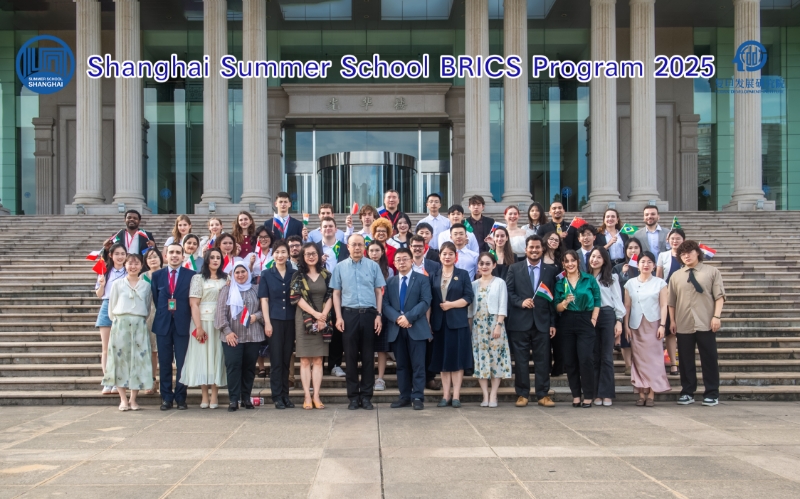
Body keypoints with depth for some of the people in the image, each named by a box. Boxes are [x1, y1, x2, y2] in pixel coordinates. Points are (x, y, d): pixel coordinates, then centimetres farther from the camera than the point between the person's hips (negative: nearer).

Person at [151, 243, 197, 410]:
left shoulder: (191, 275, 0)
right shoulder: (157, 275, 7)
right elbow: (155, 299, 9)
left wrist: (181, 314, -4)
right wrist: (163, 313, 2)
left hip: (182, 324, -2)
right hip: (163, 324, 2)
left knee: (182, 363, 1)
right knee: (164, 363, 6)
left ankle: (181, 398, 9)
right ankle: (166, 398, 13)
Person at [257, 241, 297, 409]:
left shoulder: (294, 274, 7)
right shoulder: (266, 274, 2)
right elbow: (264, 299, -1)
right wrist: (267, 322, -8)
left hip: (290, 320, 2)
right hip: (274, 320, -2)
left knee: (286, 359, 7)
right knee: (276, 360, 1)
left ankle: (285, 395, 14)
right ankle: (277, 396, 6)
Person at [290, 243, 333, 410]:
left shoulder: (326, 275, 9)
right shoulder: (298, 276, 3)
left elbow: (330, 297, 5)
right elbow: (297, 298, -5)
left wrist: (323, 316, -10)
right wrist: (315, 314, -13)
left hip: (322, 320, 2)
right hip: (304, 320, -2)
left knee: (318, 360, 1)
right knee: (305, 360, -2)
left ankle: (316, 396, 1)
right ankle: (307, 397, -1)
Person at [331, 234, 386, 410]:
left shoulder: (373, 266, 4)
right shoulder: (340, 267, 6)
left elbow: (379, 292, 5)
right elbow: (336, 293, 6)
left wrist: (378, 315, -3)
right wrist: (339, 317, -3)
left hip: (369, 314, 0)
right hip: (349, 314, 0)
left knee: (368, 356, 4)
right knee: (351, 356, 4)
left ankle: (366, 396, 12)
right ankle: (353, 396, 12)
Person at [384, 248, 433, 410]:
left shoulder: (422, 279, 5)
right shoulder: (390, 282, 15)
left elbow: (425, 302, -7)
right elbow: (385, 304, 4)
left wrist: (409, 317, -17)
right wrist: (397, 318, -14)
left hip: (417, 328, -3)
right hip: (396, 329, 3)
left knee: (418, 364, -3)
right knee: (401, 365, 7)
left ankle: (417, 397, 1)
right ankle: (405, 396, 13)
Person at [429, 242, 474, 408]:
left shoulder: (463, 274, 5)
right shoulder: (434, 276, 10)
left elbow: (468, 298, -3)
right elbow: (430, 300, 6)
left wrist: (451, 305, -14)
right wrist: (428, 322, -2)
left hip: (458, 322, -2)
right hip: (439, 323, 2)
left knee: (457, 359, -2)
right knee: (442, 359, 4)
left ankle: (456, 396, 2)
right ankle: (445, 395, 8)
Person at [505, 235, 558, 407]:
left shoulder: (551, 270, 8)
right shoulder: (514, 268, 7)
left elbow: (553, 298, 6)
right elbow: (508, 292, 2)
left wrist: (553, 323, 2)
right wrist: (521, 302, -16)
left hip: (542, 322, 1)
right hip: (520, 322, -1)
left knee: (542, 360, 3)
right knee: (521, 360, 3)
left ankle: (543, 395, 9)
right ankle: (522, 394, 11)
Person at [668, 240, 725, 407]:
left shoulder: (712, 272, 4)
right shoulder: (676, 276, 10)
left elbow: (719, 296, -1)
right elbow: (671, 301, 11)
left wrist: (716, 316, -10)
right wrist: (672, 320, 5)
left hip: (706, 324, -2)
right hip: (683, 325, 2)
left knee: (709, 359, 2)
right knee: (685, 360, 7)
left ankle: (712, 394, 10)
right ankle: (687, 393, 16)